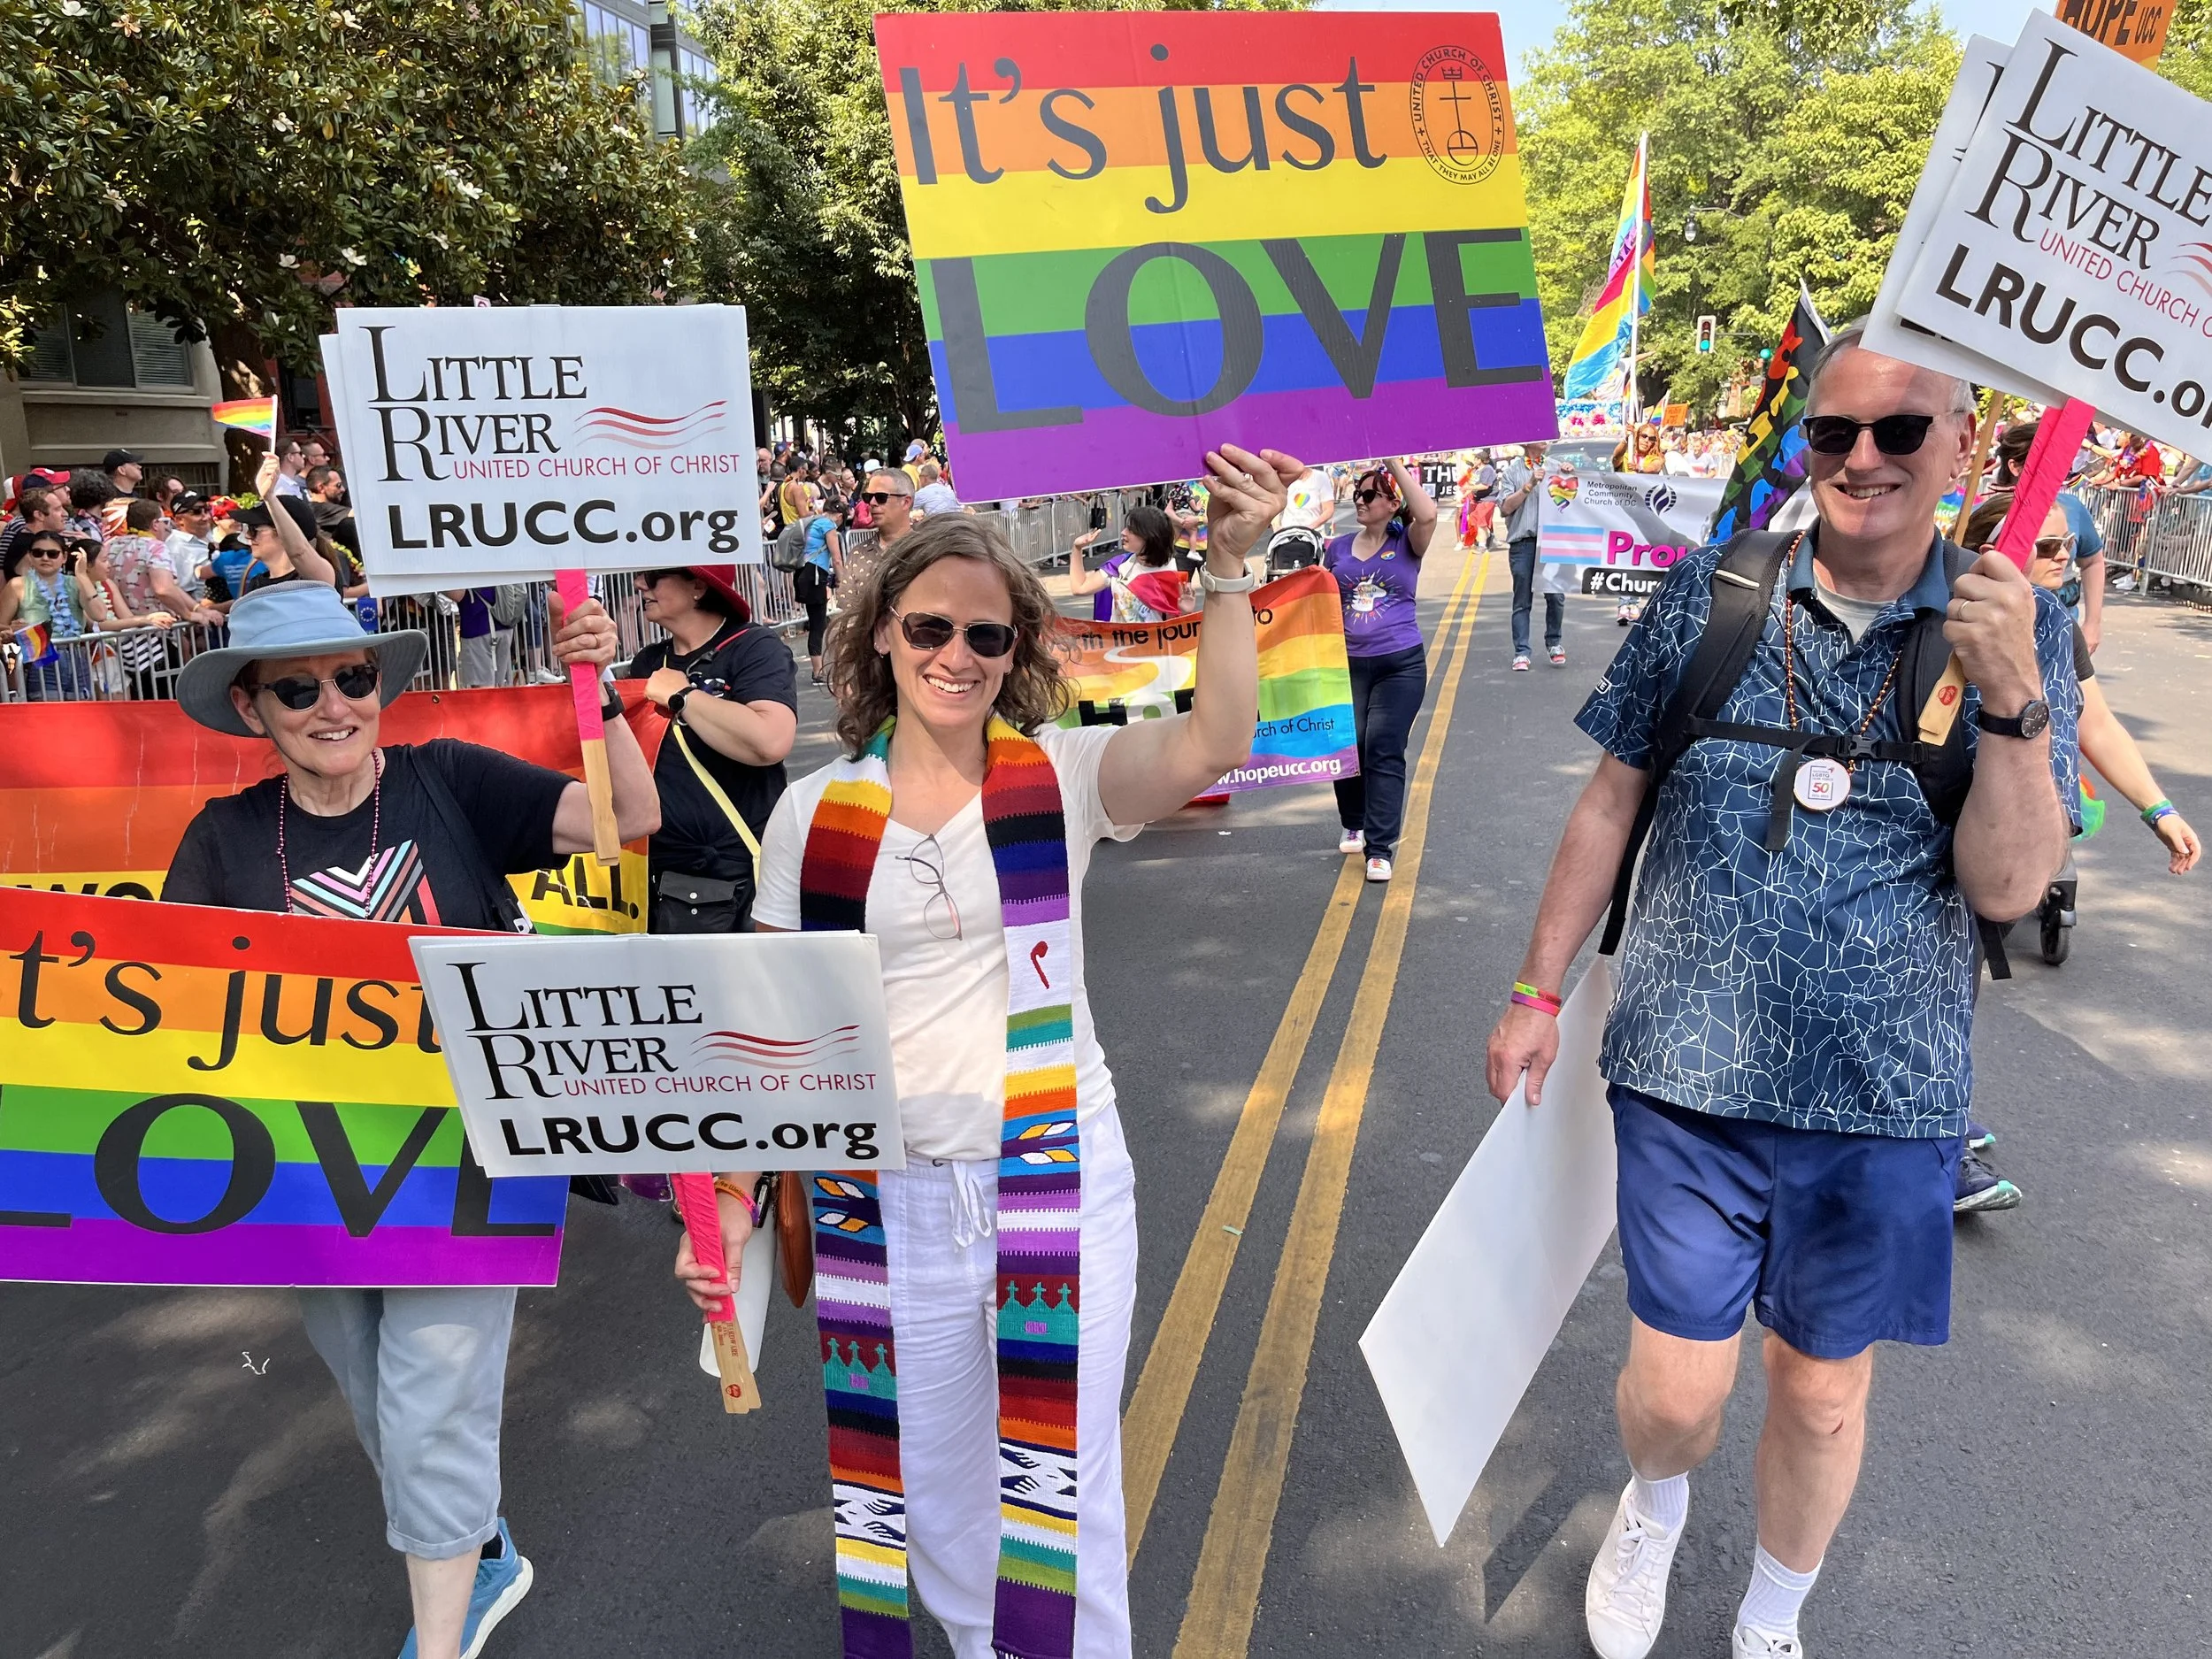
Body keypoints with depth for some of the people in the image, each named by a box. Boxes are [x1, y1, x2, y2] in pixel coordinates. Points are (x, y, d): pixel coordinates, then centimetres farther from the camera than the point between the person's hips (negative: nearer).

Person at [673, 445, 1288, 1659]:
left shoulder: (1064, 775, -5)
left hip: (1055, 1179, -1)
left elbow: (1214, 745, -25)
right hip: (879, 1195, 2)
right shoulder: (814, 811, -1)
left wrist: (1229, 567, -33)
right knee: (924, 1484, 16)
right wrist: (731, 1194, -2)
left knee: (1057, 1482, 10)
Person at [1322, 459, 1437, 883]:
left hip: (1401, 665, -3)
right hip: (1348, 664, 3)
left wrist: (1394, 463, -17)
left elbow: (1427, 515, -21)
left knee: (1383, 751, -8)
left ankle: (1380, 848, -4)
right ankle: (1354, 824, 31)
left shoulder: (1406, 543, 1)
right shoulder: (1338, 548, 9)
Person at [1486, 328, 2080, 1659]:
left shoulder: (2016, 632, -2)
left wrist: (2011, 697, -24)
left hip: (1885, 1098, 1)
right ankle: (1656, 1505, 43)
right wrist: (1539, 992, 4)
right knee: (1678, 1390, 5)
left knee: (1825, 1399, 15)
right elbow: (1612, 803, 4)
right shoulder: (1713, 594, -3)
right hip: (1691, 1069, 0)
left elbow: (2007, 886, -9)